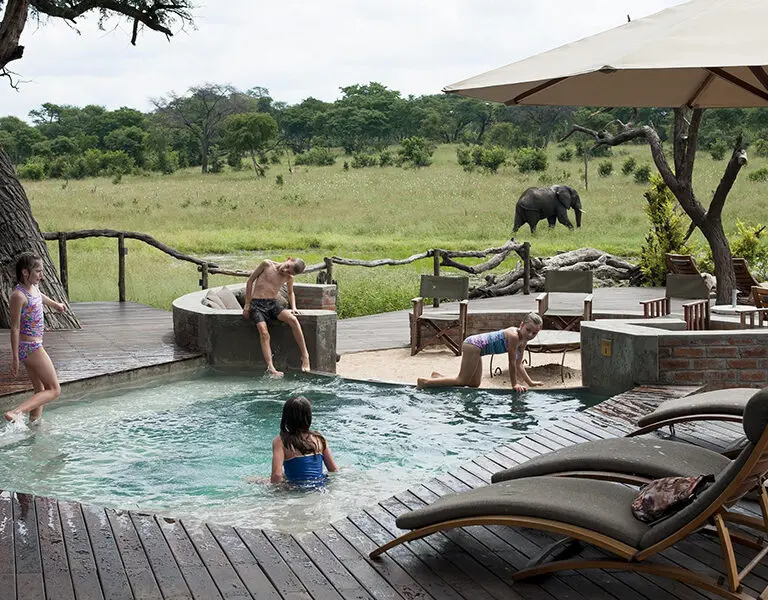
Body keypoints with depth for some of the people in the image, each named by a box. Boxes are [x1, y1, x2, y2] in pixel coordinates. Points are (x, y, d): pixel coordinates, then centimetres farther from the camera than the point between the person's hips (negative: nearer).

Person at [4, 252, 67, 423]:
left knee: (41, 391, 14)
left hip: (34, 345, 9)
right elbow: (15, 328, -20)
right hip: (30, 347, -9)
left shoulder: (33, 287, 7)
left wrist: (56, 304, 53)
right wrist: (15, 358, -20)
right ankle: (17, 412, -24)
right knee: (54, 390, -9)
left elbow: (41, 297, 33)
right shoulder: (18, 295, -20)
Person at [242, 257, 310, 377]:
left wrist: (293, 307, 10)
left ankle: (305, 356, -21)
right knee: (264, 333, -25)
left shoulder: (289, 278, 7)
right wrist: (247, 304, 2)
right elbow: (250, 280, 3)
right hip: (257, 304, -2)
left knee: (293, 319, -26)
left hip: (273, 304, 2)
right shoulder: (267, 265, -4)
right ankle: (270, 368, -34)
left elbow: (290, 293, 29)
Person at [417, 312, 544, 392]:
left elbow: (518, 364, 15)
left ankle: (438, 377, 24)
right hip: (474, 344, -10)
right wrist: (514, 384, -9)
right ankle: (425, 382, -3)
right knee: (462, 381, -7)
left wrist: (530, 382, 14)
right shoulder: (513, 335, -24)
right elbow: (512, 362, -18)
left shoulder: (523, 341, 4)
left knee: (474, 384, 17)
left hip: (475, 346, 10)